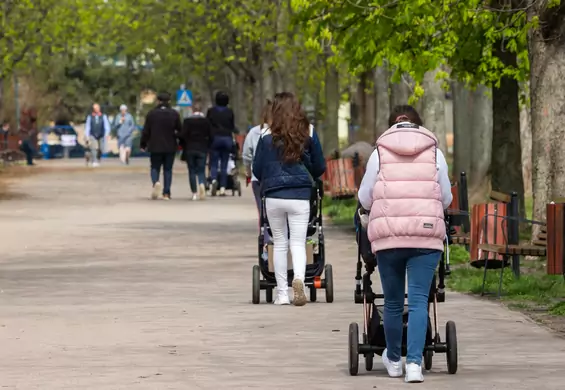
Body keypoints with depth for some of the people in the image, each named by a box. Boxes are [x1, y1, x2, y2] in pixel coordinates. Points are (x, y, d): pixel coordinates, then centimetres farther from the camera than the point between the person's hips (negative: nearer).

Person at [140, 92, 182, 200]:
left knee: (155, 167, 10)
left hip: (155, 147, 0)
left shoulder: (151, 114, -2)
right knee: (168, 169, 7)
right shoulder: (174, 114, -1)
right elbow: (179, 130, 2)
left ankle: (155, 182, -21)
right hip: (170, 147, 1)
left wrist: (143, 144, 10)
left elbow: (146, 131, 0)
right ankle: (166, 193, 2)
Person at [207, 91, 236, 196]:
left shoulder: (211, 111, 1)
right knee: (224, 165, 4)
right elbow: (233, 127, 7)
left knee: (213, 163, 2)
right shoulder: (230, 112, 3)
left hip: (215, 138, -1)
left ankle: (214, 179, -27)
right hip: (227, 139, 1)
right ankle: (222, 188, 1)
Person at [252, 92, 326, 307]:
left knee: (279, 243, 11)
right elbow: (320, 167, 8)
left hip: (273, 196, 0)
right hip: (300, 196, 0)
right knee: (298, 242, 2)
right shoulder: (308, 133, 0)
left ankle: (282, 293, 12)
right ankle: (299, 278, -27)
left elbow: (257, 169, 3)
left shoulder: (267, 136, -2)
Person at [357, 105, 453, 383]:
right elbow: (446, 198, 11)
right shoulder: (434, 153, 6)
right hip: (426, 236, -1)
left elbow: (364, 198, 8)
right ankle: (414, 363, -15)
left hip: (388, 236, 1)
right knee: (419, 301, -3)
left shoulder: (379, 154, 5)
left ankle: (393, 360, 28)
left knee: (393, 302, 12)